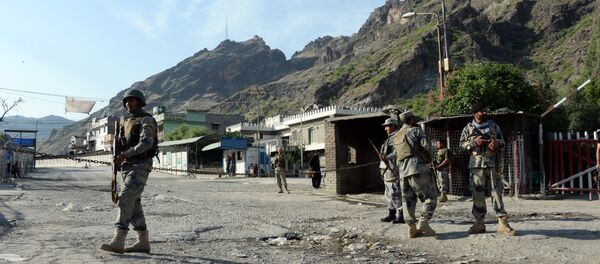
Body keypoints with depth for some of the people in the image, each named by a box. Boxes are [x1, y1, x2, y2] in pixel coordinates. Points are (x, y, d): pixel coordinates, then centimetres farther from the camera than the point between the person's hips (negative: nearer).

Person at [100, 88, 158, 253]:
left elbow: (146, 143, -20)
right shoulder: (126, 123, 21)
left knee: (125, 200, -18)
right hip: (126, 167, 9)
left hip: (140, 167, -9)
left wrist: (125, 154, -23)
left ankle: (118, 241, -20)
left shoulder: (146, 120, -6)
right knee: (133, 204, 6)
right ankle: (143, 242, 11)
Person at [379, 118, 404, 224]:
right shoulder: (390, 138, 21)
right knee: (388, 193, 13)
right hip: (388, 169, 11)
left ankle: (402, 215, -6)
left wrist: (387, 157, -31)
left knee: (395, 193, -10)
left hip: (393, 170, -11)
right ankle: (391, 214, 20)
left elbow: (398, 152, -23)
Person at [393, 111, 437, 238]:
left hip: (403, 171, 7)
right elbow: (426, 144, -9)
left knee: (408, 200, 9)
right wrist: (429, 158, 6)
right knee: (430, 197, -3)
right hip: (418, 168, -6)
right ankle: (423, 223, -16)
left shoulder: (396, 137, 23)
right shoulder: (415, 130, 2)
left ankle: (412, 228, 6)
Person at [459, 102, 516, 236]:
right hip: (476, 163, 0)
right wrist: (474, 142, -11)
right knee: (478, 192, 3)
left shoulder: (493, 125, 10)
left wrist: (496, 142, -9)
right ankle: (479, 223, 12)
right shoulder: (468, 128, 7)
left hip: (492, 162, 0)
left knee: (496, 191, -4)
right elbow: (462, 143, 6)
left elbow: (502, 141, 14)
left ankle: (503, 223, -3)